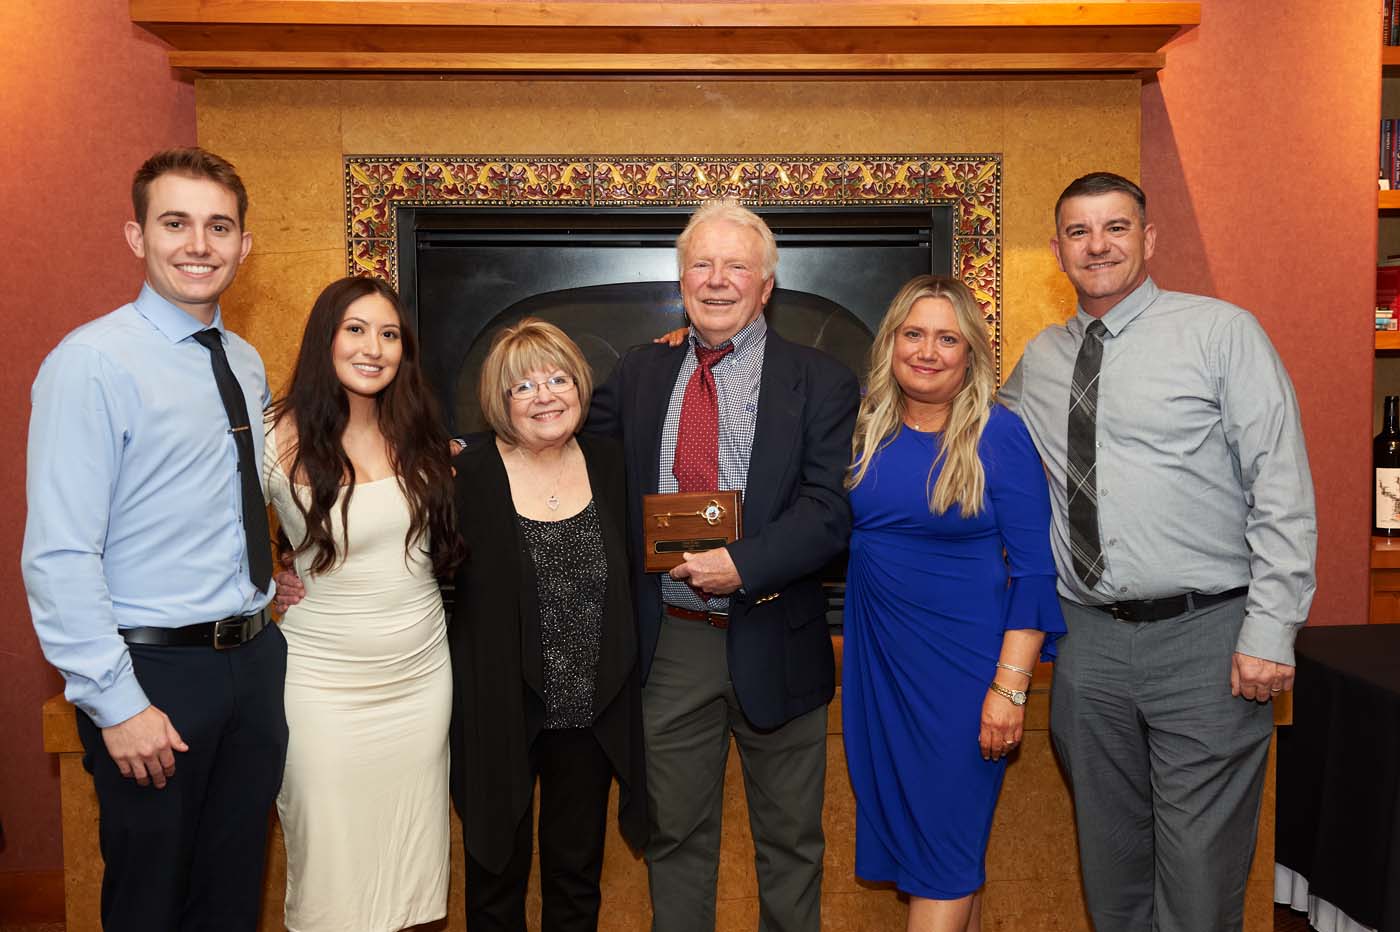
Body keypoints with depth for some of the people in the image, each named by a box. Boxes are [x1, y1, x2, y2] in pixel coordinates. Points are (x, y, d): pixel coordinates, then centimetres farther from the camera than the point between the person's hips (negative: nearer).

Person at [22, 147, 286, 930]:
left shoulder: (246, 364, 7)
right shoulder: (92, 364, -15)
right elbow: (59, 558, -18)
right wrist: (116, 704, -18)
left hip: (254, 658, 6)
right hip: (154, 670, -6)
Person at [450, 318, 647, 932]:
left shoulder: (608, 463, 0)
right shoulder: (469, 473, -12)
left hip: (592, 713, 3)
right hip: (500, 714, -3)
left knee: (577, 878, 20)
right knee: (497, 872, 16)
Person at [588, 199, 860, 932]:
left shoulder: (819, 382, -4)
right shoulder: (638, 373, 7)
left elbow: (830, 508, -13)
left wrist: (743, 566, -23)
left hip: (773, 643, -2)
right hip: (669, 644, 2)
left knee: (789, 840, 16)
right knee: (674, 834, 17)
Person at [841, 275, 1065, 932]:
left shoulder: (1000, 435, -10)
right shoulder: (868, 429, 3)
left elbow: (1034, 568, -10)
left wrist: (1010, 686, -16)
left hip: (962, 665, -5)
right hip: (879, 659, 5)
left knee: (946, 833, 2)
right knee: (899, 817, 14)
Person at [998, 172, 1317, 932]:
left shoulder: (1221, 331, -3)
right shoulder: (1038, 360, 10)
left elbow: (1282, 485, -7)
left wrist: (1270, 629, -13)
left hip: (1204, 637, -4)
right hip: (1089, 641, 4)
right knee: (1110, 863, 16)